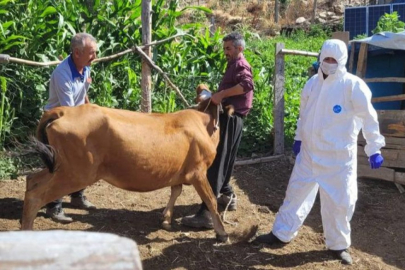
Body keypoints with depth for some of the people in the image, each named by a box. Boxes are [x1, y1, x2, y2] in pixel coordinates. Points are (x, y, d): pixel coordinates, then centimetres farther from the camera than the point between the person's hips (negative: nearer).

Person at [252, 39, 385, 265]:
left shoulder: (354, 86, -14)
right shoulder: (313, 83, 3)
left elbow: (369, 119, -10)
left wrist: (374, 149, -10)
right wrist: (299, 137, 19)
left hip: (339, 157, -5)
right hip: (309, 153, 5)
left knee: (340, 201, 4)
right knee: (297, 192, 13)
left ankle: (339, 245, 24)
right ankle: (281, 234, 27)